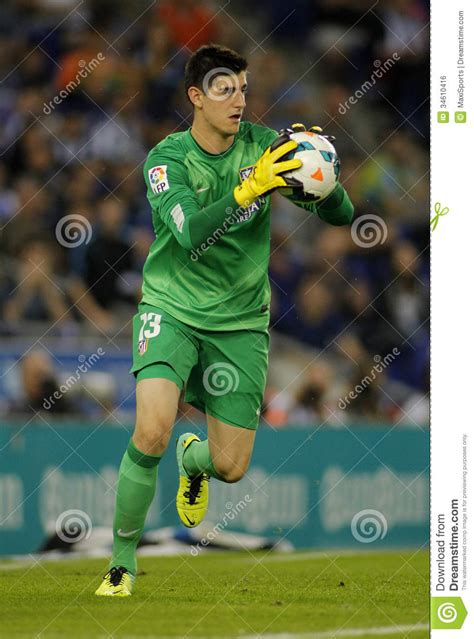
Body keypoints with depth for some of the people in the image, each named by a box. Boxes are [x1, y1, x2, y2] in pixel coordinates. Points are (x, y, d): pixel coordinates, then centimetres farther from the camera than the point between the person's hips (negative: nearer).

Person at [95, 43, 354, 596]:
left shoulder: (263, 147, -5)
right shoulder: (167, 159, -11)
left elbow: (340, 215, -7)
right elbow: (190, 234, -28)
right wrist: (247, 189, -41)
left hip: (240, 321, 3)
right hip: (171, 308, -3)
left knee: (230, 466, 2)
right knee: (152, 431, -25)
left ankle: (193, 459, 42)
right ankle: (122, 561, -7)